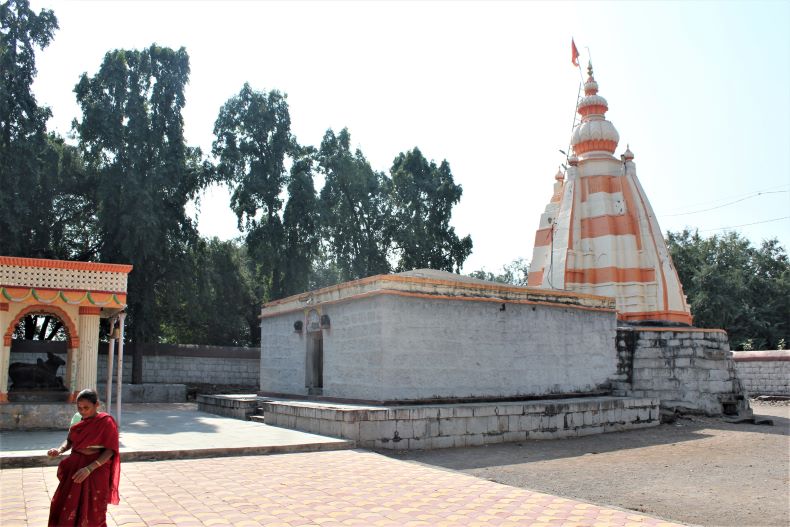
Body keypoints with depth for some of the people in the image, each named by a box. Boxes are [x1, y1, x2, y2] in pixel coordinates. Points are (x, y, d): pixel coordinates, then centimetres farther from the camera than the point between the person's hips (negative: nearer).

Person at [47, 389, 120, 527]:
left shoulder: (106, 422, -16)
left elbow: (109, 451, -17)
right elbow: (69, 441, 7)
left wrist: (89, 469, -27)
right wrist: (59, 450, -16)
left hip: (96, 470, -5)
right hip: (75, 467, 6)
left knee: (92, 512, 3)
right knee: (66, 507, 9)